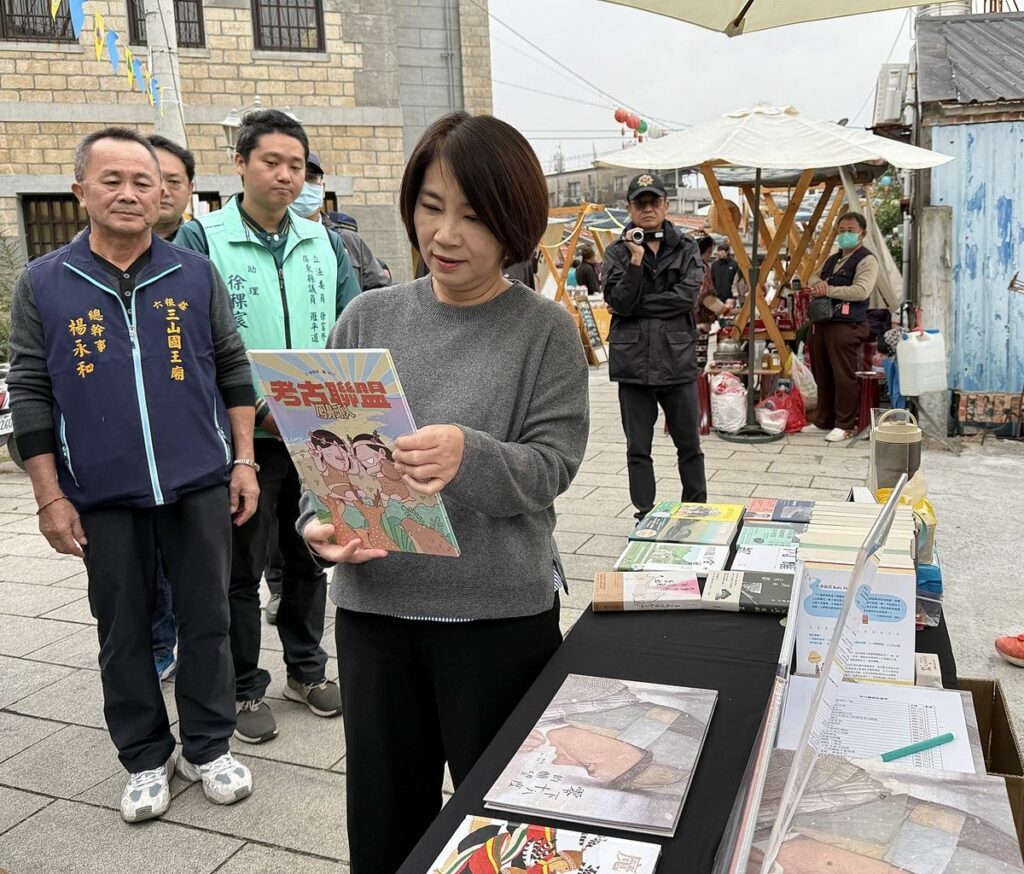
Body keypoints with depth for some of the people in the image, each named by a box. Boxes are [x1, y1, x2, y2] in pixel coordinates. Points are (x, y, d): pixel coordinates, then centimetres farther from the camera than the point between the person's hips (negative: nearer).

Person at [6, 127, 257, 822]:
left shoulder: (196, 274, 2)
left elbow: (233, 371, 6)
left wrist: (244, 462, 1)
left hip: (200, 485, 0)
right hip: (103, 498, 0)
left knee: (206, 621, 9)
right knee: (124, 632, 11)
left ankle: (209, 749, 28)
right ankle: (146, 760, 30)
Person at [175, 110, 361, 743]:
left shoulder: (322, 241, 8)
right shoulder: (202, 240, -5)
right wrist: (262, 408, -18)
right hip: (245, 436, -4)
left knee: (311, 556, 16)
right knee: (243, 566, 8)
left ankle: (307, 670, 35)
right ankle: (246, 689, 25)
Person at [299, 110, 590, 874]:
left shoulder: (545, 330, -5)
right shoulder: (368, 318, 3)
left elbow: (553, 462, -12)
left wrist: (470, 456, -31)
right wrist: (321, 524, -15)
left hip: (500, 613, -2)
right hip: (374, 608, 3)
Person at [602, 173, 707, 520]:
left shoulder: (686, 249, 6)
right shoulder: (617, 252, 4)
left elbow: (686, 296, -9)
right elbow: (619, 301, -8)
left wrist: (637, 306, -9)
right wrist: (635, 260, -17)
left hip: (678, 359, 0)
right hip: (633, 361, 0)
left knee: (689, 445, 9)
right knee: (638, 448, 7)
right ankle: (645, 517, 18)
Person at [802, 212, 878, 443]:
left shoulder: (866, 260, -4)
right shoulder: (832, 259, 23)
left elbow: (861, 291, -17)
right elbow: (813, 278, 21)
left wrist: (828, 290, -14)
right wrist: (818, 283, -3)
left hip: (846, 326, -8)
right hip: (821, 322, 8)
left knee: (844, 377, -7)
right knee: (822, 376, 12)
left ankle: (845, 425, 2)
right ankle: (823, 421, 23)